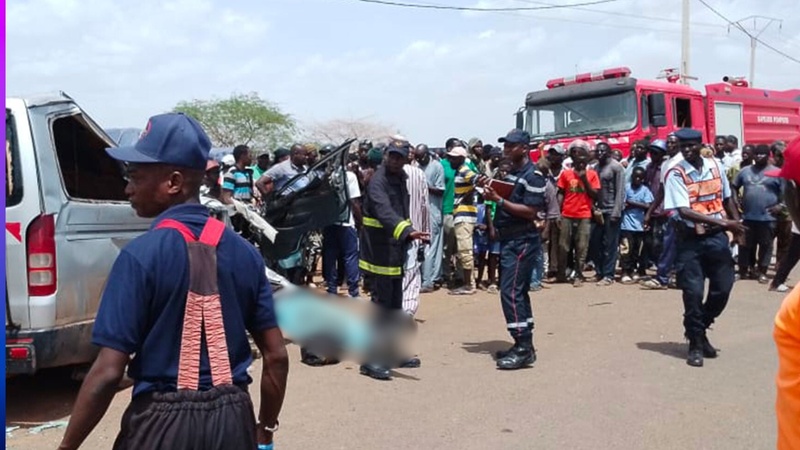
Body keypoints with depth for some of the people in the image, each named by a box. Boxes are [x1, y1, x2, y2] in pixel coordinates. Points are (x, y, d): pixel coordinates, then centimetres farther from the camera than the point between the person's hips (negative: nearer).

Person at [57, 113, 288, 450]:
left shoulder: (140, 255, -14)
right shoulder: (243, 251, -1)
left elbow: (109, 371, -16)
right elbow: (276, 356, 1)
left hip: (164, 422, -4)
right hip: (233, 419, 4)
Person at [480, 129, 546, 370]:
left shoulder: (532, 176, -13)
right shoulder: (510, 172, 14)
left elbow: (531, 212, -21)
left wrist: (498, 199, -21)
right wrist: (490, 190, 4)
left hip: (522, 241, -9)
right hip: (509, 240, 10)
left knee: (510, 292, -13)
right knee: (518, 292, 12)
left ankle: (523, 348, -9)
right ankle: (524, 345, 20)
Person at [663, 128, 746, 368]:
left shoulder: (715, 166, 5)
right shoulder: (676, 174, -11)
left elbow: (727, 198, 18)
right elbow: (684, 211, -21)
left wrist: (737, 225, 11)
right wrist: (724, 222, -24)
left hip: (717, 237, 5)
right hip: (691, 240, -4)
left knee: (723, 288, 7)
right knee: (693, 292, -4)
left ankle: (699, 330, 30)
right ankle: (696, 343, 11)